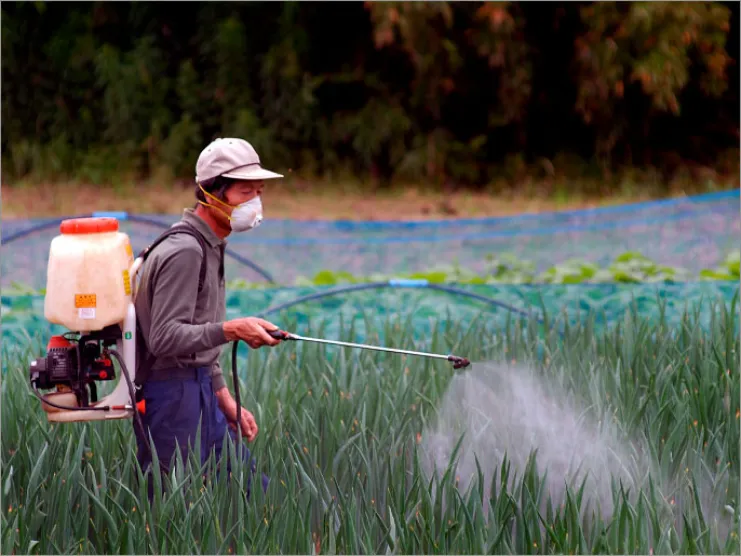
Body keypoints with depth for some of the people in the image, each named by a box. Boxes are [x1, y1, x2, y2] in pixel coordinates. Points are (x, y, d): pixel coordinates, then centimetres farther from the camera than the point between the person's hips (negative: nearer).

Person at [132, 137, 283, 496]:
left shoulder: (207, 247, 15)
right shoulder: (183, 251, -17)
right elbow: (164, 338, -24)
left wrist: (224, 398, 21)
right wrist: (230, 330, -29)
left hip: (200, 393, 10)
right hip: (172, 396, -10)